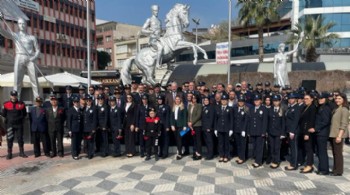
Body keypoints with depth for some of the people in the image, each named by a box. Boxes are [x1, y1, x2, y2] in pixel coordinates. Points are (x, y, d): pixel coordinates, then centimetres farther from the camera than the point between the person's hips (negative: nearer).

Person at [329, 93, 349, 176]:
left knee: (338, 153, -2)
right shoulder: (336, 109, 15)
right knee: (334, 153, 13)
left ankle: (339, 171, 7)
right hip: (333, 134, 8)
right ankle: (335, 169, 21)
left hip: (338, 135, -8)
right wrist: (332, 134, 11)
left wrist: (339, 136, -20)